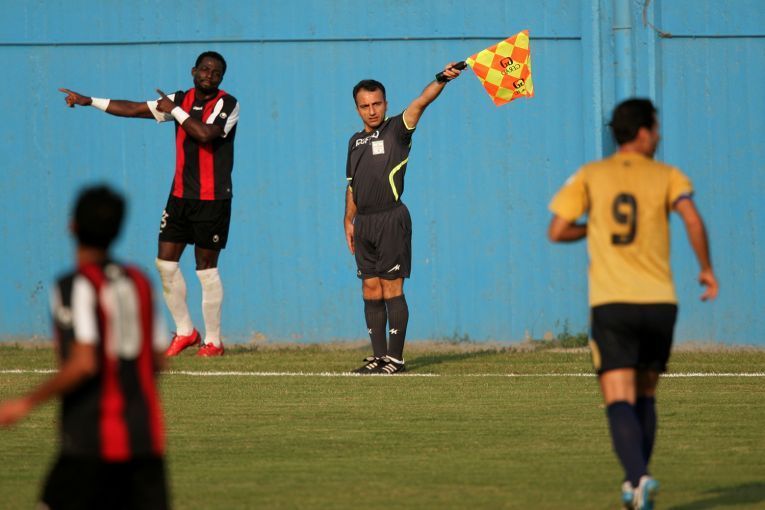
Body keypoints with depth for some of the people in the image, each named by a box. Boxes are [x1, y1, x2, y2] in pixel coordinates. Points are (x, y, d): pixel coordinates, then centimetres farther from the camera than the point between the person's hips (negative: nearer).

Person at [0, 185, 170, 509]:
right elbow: (158, 359, 13)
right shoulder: (139, 282, 9)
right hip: (147, 436, 6)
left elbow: (83, 364, -19)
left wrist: (28, 403, -11)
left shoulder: (76, 286, -10)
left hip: (95, 439, -6)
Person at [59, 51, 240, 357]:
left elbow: (205, 134, -26)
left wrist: (174, 110, -16)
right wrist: (90, 101, 8)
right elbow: (135, 110, 12)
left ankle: (213, 341, 8)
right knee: (165, 263, 3)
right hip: (180, 195, 6)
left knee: (206, 269, -2)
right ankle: (185, 331, 17)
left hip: (212, 200, -6)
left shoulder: (227, 105, -9)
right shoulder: (181, 100, 9)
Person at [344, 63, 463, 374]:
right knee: (370, 290, 5)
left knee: (391, 288, -6)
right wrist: (349, 221, 17)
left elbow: (420, 103, -16)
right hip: (364, 223, 6)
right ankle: (379, 356, 9)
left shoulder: (396, 130, 0)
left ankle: (395, 357, -3)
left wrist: (442, 80, -31)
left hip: (391, 219, -6)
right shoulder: (355, 141, 17)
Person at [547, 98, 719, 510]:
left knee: (620, 403, -7)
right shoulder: (666, 176, 5)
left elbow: (557, 231, 4)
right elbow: (692, 219, -12)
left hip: (611, 304, -1)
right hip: (659, 301, 1)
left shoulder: (590, 176, 8)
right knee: (645, 397, 20)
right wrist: (706, 269, 0)